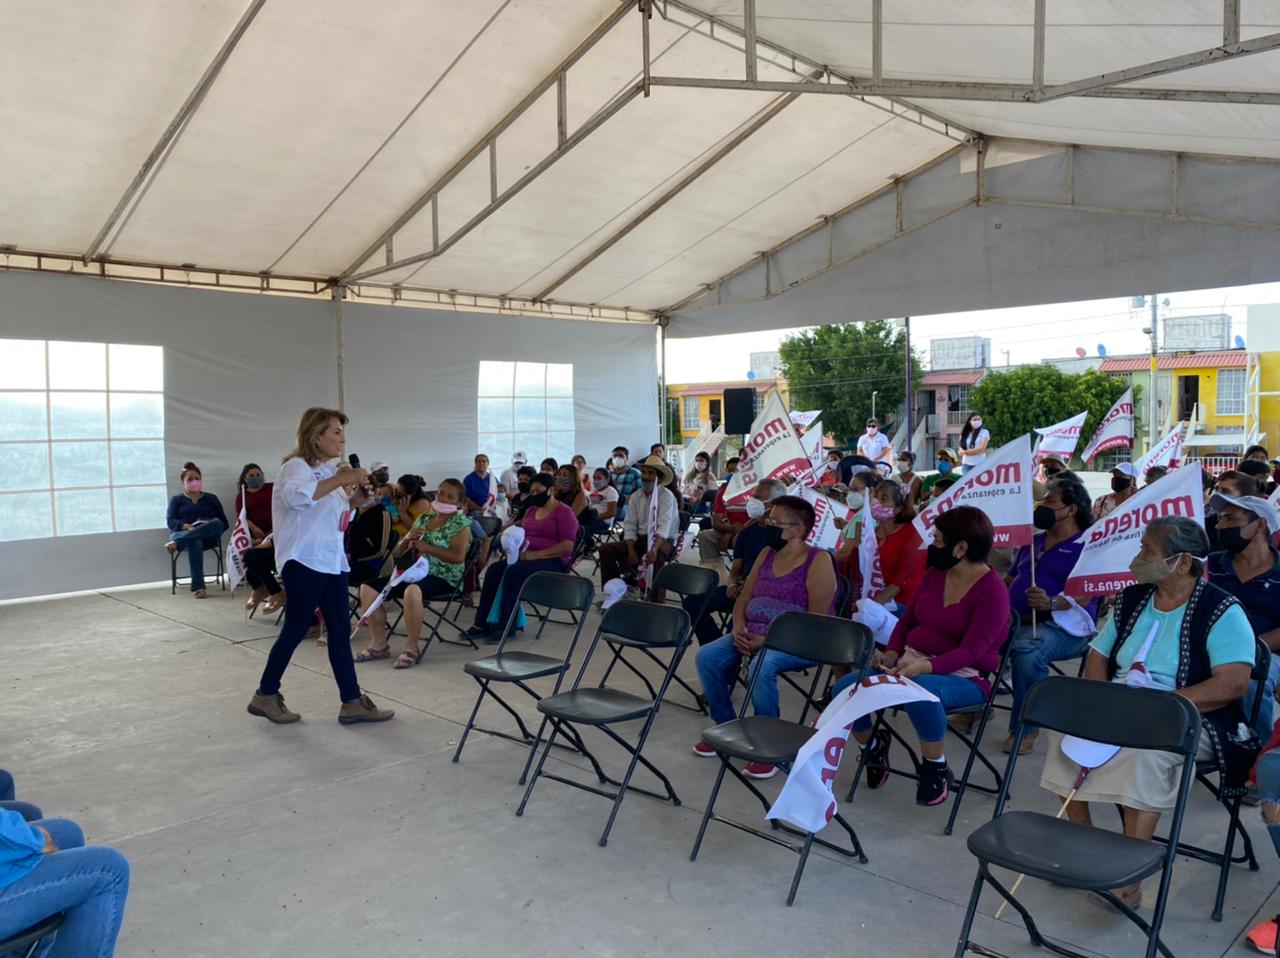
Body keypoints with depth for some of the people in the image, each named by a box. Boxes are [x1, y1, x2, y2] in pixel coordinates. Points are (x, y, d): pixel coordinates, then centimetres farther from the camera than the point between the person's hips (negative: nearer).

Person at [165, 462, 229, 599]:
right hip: (182, 533, -1)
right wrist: (187, 526, -17)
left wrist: (214, 527, -11)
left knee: (217, 524, -36)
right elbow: (170, 521, 4)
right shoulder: (176, 500, 22)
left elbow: (224, 522, 14)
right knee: (195, 543, -40)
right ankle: (198, 587, -46)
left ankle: (176, 543, -43)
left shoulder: (211, 498, 24)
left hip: (208, 536, 1)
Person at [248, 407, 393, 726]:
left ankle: (352, 702, 8)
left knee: (340, 631, 6)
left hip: (331, 562, 9)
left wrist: (348, 489, 11)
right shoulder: (296, 466, -10)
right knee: (295, 630, -1)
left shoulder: (327, 471, 17)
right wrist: (339, 480, -32)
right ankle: (265, 696, 16)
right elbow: (296, 495, -34)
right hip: (304, 562, -9)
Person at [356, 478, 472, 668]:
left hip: (443, 578, -7)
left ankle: (411, 648, -25)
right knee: (368, 587, -8)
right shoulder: (424, 518, 17)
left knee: (412, 590, -39)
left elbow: (458, 556, -17)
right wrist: (408, 539, -4)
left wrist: (426, 547, -18)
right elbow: (398, 551, 18)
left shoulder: (461, 523, -1)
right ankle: (379, 645, 0)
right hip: (414, 572, 7)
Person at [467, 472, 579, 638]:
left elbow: (568, 545, -15)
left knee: (514, 572, -31)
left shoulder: (564, 512, -5)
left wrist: (536, 555, -22)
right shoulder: (531, 510, 19)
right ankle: (482, 623, -21)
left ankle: (505, 626, -25)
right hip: (525, 556, 7)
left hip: (553, 561, -7)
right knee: (494, 570, -19)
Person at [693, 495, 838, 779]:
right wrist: (739, 628, -6)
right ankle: (725, 726, 6)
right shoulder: (767, 554, 11)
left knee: (762, 665, -35)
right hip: (753, 636, 7)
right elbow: (744, 598, 15)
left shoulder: (818, 561, -10)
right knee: (707, 656, -12)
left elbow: (817, 620, -17)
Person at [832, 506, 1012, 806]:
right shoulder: (935, 574, 7)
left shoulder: (992, 590, -12)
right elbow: (907, 620, 15)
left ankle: (935, 766, -15)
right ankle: (871, 744, 16)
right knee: (845, 688, -16)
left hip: (963, 676, -6)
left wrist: (924, 666, -35)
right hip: (911, 663, 6)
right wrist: (892, 653, -4)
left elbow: (970, 651, -20)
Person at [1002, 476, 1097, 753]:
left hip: (1060, 625, -7)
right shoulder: (1033, 541, 25)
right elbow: (1010, 579, 29)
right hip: (1014, 619, 7)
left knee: (1027, 650, -38)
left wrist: (1052, 603, -29)